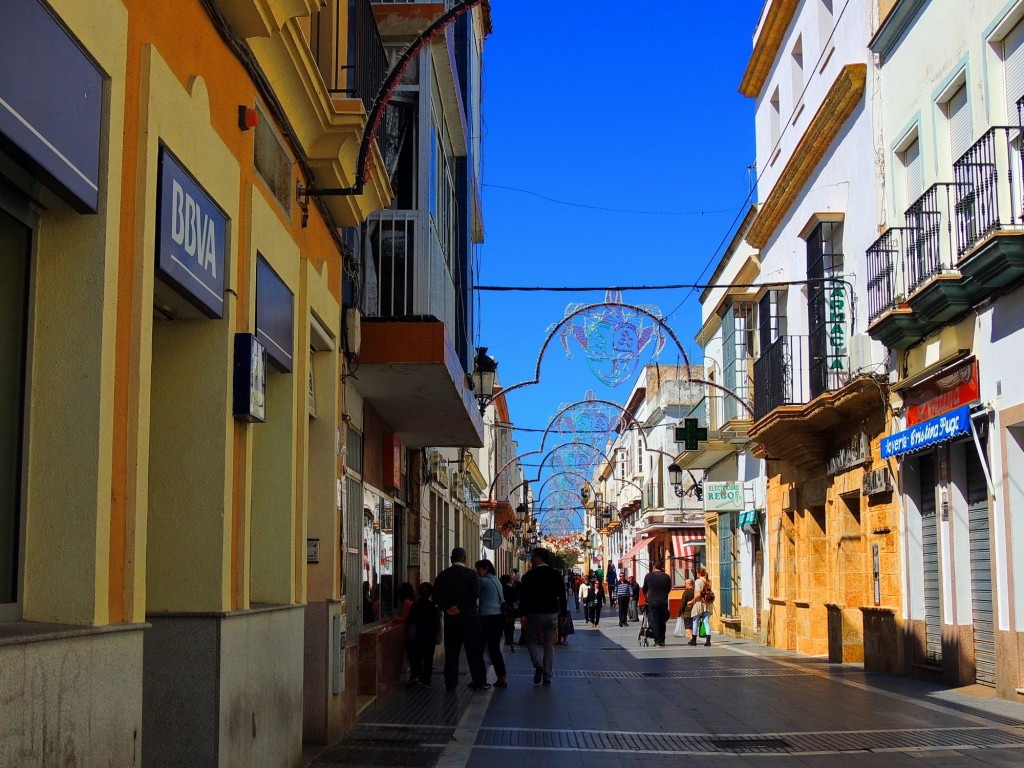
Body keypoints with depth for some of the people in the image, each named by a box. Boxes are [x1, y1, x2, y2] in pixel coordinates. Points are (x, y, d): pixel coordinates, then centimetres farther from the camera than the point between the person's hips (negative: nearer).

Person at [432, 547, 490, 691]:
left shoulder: (442, 575, 4)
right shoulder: (471, 574, -4)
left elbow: (436, 596, -5)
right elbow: (475, 594, -16)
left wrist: (447, 608, -8)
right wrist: (460, 608, -14)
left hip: (450, 618, 2)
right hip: (468, 617, -2)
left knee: (451, 651, 7)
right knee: (474, 651, 4)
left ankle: (450, 683, 7)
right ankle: (479, 682, 6)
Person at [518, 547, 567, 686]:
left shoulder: (529, 575, -7)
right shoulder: (556, 574, 3)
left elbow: (523, 596, -10)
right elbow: (562, 596, 5)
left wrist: (522, 614, -7)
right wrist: (563, 614, 12)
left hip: (535, 613, -3)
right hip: (552, 613, 3)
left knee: (532, 641, 12)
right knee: (549, 645, 9)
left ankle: (538, 665, -14)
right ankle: (547, 677, 6)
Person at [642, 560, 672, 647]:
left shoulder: (648, 576, 1)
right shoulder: (666, 576, 0)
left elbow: (644, 590, 10)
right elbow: (669, 589, 10)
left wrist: (646, 597, 28)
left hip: (652, 602, -2)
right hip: (663, 602, 2)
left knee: (654, 622, 0)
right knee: (662, 622, 12)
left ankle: (657, 642, -7)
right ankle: (662, 641, 14)